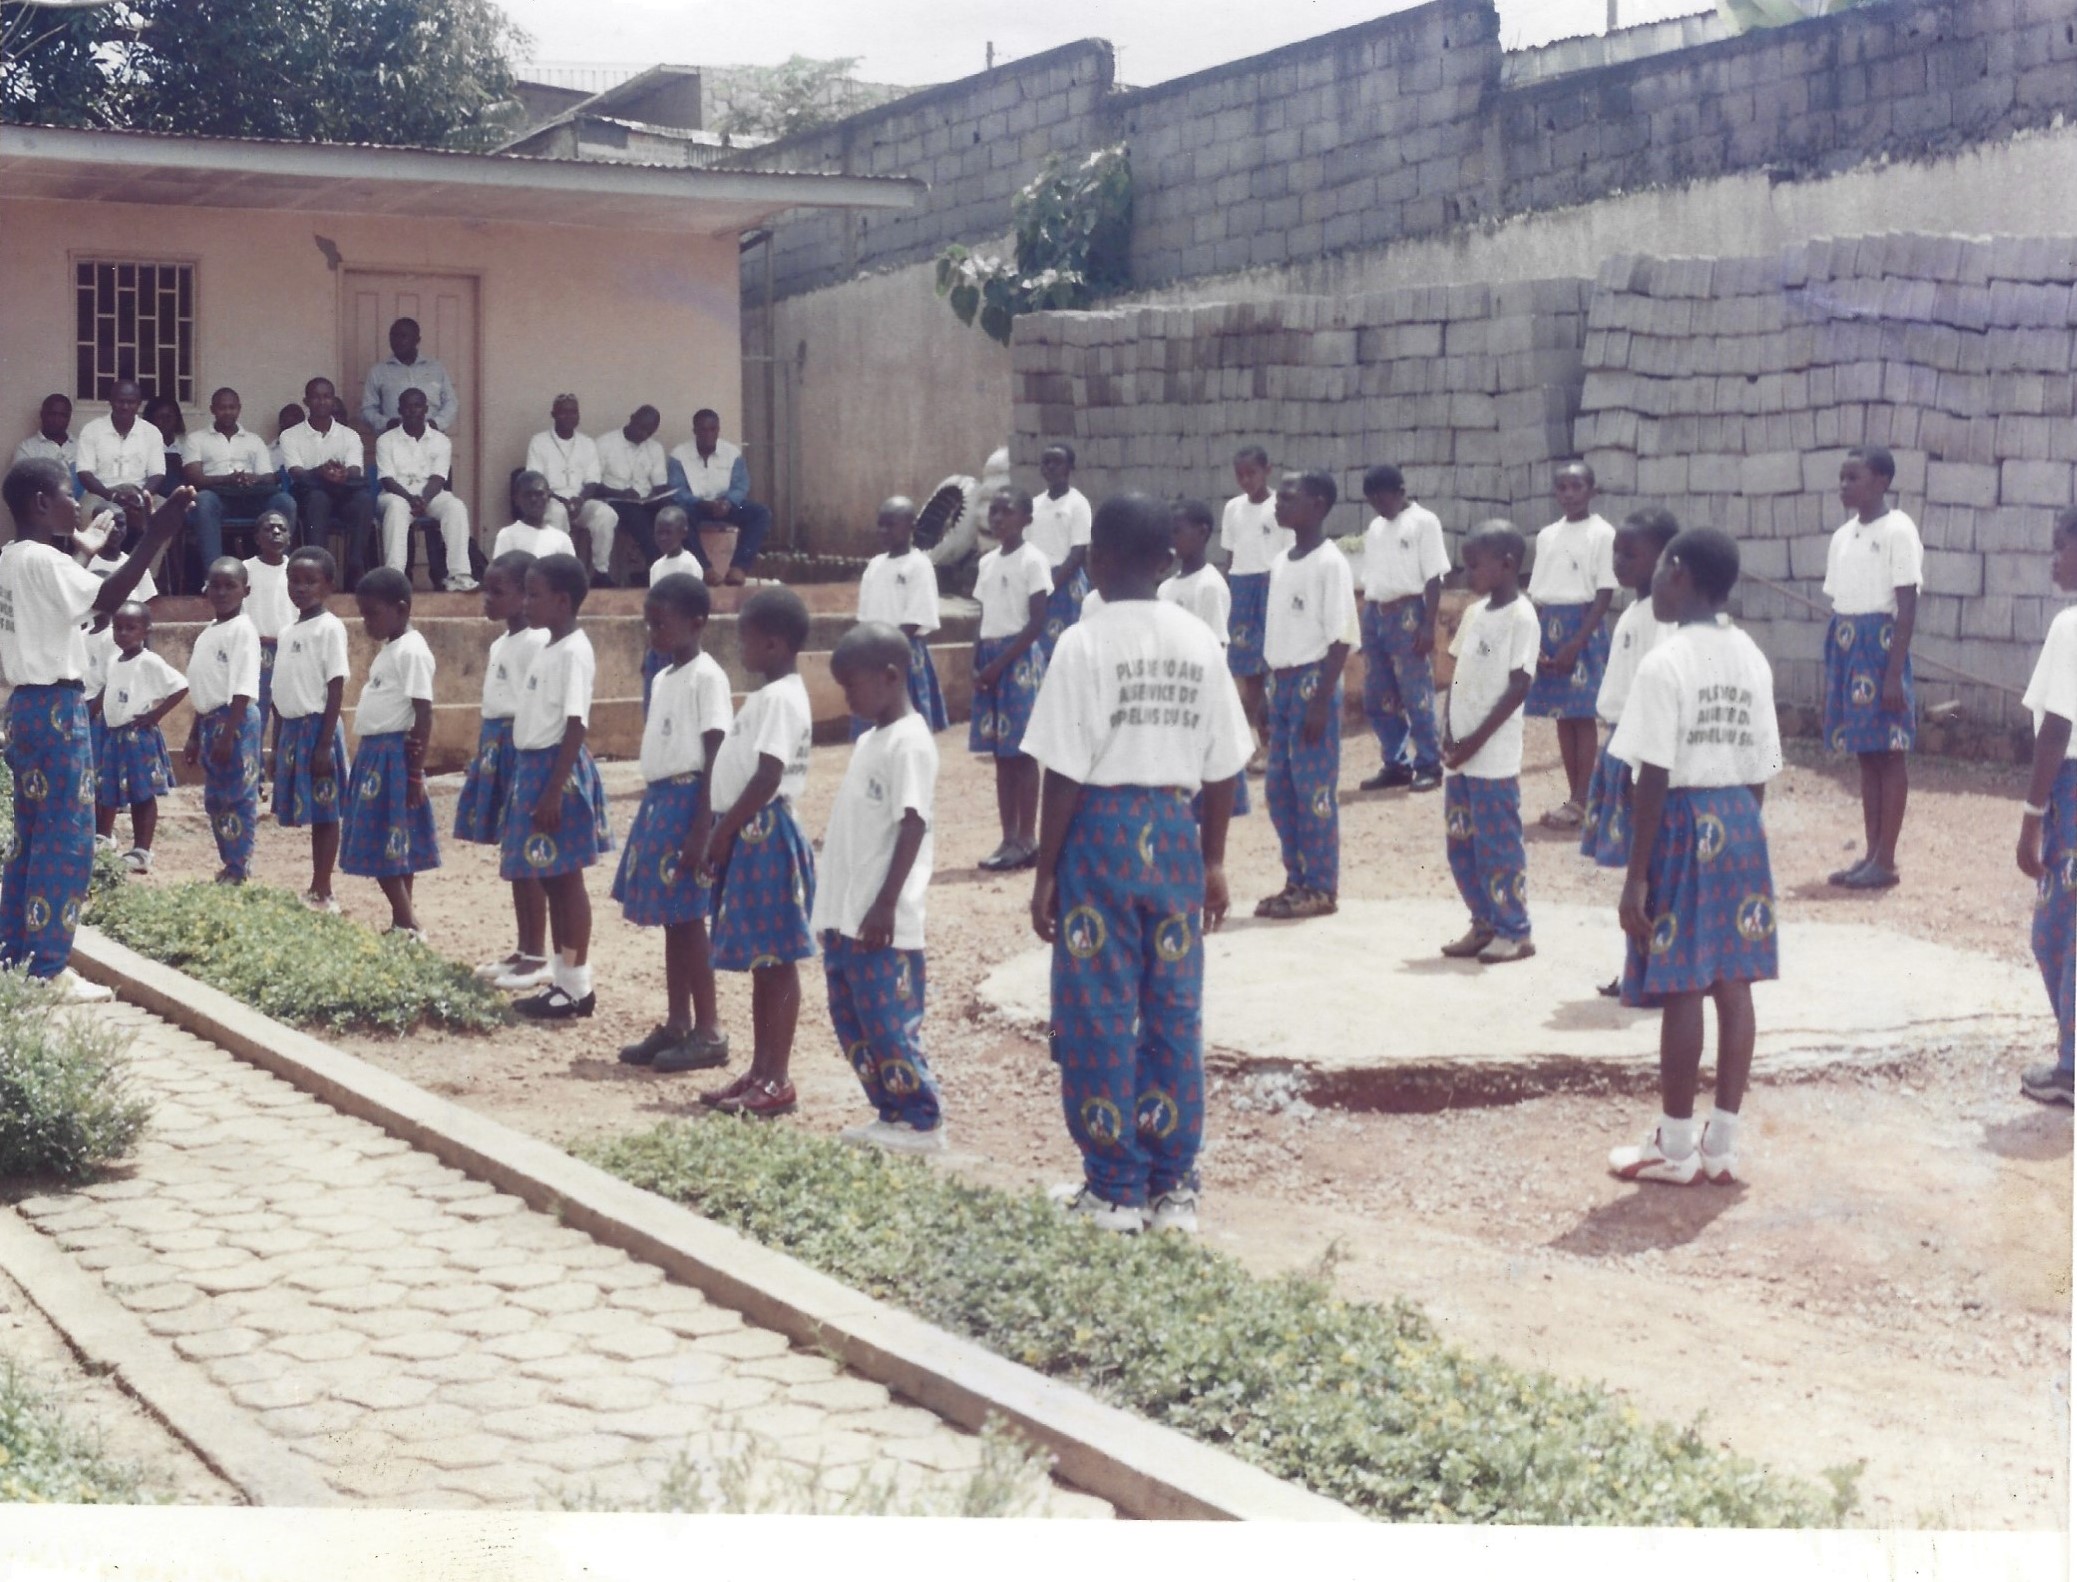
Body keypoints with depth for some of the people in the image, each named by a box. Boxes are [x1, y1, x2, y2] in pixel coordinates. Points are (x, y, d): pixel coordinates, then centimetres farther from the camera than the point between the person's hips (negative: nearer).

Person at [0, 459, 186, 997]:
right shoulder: (43, 560, -16)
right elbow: (108, 599, -27)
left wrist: (85, 550, 27)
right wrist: (154, 537, -29)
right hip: (55, 708, -10)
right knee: (66, 837, -5)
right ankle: (48, 969, -4)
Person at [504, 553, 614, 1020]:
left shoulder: (574, 651, -16)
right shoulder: (548, 647, 13)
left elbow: (576, 726, -19)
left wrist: (555, 789, -22)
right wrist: (534, 781, 17)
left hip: (558, 770, -10)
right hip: (534, 767, 10)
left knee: (566, 878, -3)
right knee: (550, 880, 12)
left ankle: (578, 986, 2)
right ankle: (561, 979, 18)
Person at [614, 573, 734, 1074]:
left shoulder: (706, 677, -12)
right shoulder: (664, 679, 14)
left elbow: (716, 758, -16)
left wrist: (701, 829, -20)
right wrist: (652, 815, 19)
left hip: (688, 801, -9)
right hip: (659, 801, 9)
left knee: (687, 918, -6)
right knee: (671, 920, 11)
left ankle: (709, 1032, 0)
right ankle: (677, 1024, 18)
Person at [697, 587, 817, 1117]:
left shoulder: (781, 699, -16)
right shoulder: (767, 695, 16)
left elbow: (767, 778, -23)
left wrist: (724, 831, -18)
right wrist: (724, 832, 16)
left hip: (765, 834, -10)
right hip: (750, 835, 10)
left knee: (775, 960, -5)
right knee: (760, 961, 13)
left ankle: (777, 1081, -2)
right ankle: (760, 1072, 19)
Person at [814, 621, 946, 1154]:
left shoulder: (909, 742, -13)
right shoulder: (868, 741, 16)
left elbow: (912, 826, -19)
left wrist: (885, 904, -22)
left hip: (881, 923, -10)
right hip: (843, 916, 10)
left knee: (888, 1023, -6)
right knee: (851, 1022, 12)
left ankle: (922, 1122, 4)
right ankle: (889, 1114, 20)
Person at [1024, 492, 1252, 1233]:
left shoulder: (1083, 644, -10)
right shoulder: (1199, 641, 3)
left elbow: (1065, 774, -11)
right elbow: (1222, 767, 6)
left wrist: (1045, 871, -4)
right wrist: (1213, 862, 15)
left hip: (1102, 830, -4)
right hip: (1176, 832, 4)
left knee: (1099, 1014, 4)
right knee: (1175, 1012, 10)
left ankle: (1115, 1188, 9)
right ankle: (1174, 1186, 15)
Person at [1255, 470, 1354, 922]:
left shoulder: (1330, 563, -12)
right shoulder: (1280, 562, 12)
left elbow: (1341, 638, -14)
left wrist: (1321, 700, -18)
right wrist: (1272, 691, 16)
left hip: (1312, 681, -8)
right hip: (1282, 682, 8)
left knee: (1313, 787, -3)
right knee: (1278, 787, 11)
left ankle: (1322, 888, 5)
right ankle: (1297, 880, 20)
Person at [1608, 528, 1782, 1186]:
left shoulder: (1665, 662, -13)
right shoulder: (1752, 659, 8)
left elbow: (1655, 778, -16)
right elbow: (1761, 771, 10)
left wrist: (1636, 877, -13)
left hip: (1685, 821, -7)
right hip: (1740, 823, 7)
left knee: (1681, 989, 0)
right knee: (1733, 985, 9)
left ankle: (1674, 1146, 9)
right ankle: (1723, 1143, 15)